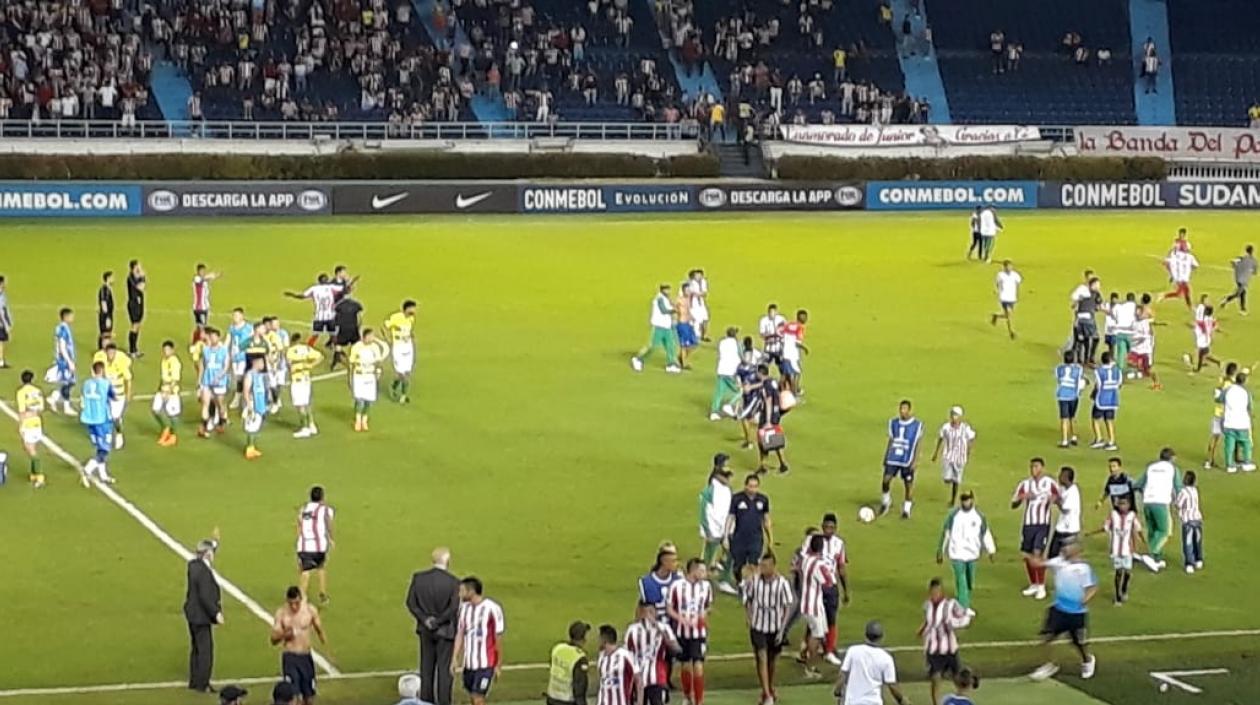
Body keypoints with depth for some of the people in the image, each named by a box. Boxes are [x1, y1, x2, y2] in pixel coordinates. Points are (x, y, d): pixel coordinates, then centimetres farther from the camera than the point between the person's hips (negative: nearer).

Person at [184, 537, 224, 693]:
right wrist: (216, 613, -20)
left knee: (197, 649, 19)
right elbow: (205, 597, -27)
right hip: (201, 616, -10)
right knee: (205, 650, -1)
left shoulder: (193, 565, 2)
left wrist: (212, 544, 24)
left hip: (192, 614, 10)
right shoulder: (204, 572, -24)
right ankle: (202, 684, 4)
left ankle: (194, 681, 28)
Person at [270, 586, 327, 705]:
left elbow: (320, 631, 9)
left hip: (306, 657, 2)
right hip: (289, 658, -2)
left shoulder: (310, 610, -4)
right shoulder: (281, 614, -7)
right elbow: (273, 640, -3)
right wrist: (283, 635, -25)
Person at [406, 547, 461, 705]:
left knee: (427, 668, 15)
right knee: (444, 669, 6)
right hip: (445, 631, -4)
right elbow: (453, 608, -20)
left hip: (425, 630, 4)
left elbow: (411, 602, -4)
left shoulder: (418, 578, -5)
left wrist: (425, 619, -6)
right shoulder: (453, 582, -17)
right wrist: (438, 621, -9)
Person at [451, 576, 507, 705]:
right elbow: (460, 634, 11)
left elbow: (499, 638, -9)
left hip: (486, 664, -6)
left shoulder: (492, 608, -13)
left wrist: (499, 665, -6)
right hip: (469, 663, 6)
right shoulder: (464, 608, 6)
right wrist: (455, 659, 4)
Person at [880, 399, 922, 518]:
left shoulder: (917, 425, -5)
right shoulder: (893, 423, 6)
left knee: (909, 484, 1)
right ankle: (885, 502, 18)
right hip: (893, 459, 3)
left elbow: (917, 444, -4)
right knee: (886, 480, -6)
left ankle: (906, 510, 13)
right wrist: (885, 458, 12)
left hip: (907, 461, -3)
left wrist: (915, 461, -10)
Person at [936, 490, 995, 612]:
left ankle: (966, 606, 29)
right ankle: (962, 608, -10)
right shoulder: (953, 514, -6)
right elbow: (945, 533, 1)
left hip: (972, 555, 4)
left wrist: (991, 551, 5)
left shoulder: (979, 516, 1)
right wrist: (940, 552, 5)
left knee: (970, 582, 13)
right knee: (961, 582, -10)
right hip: (957, 555, -4)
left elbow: (986, 534, 8)